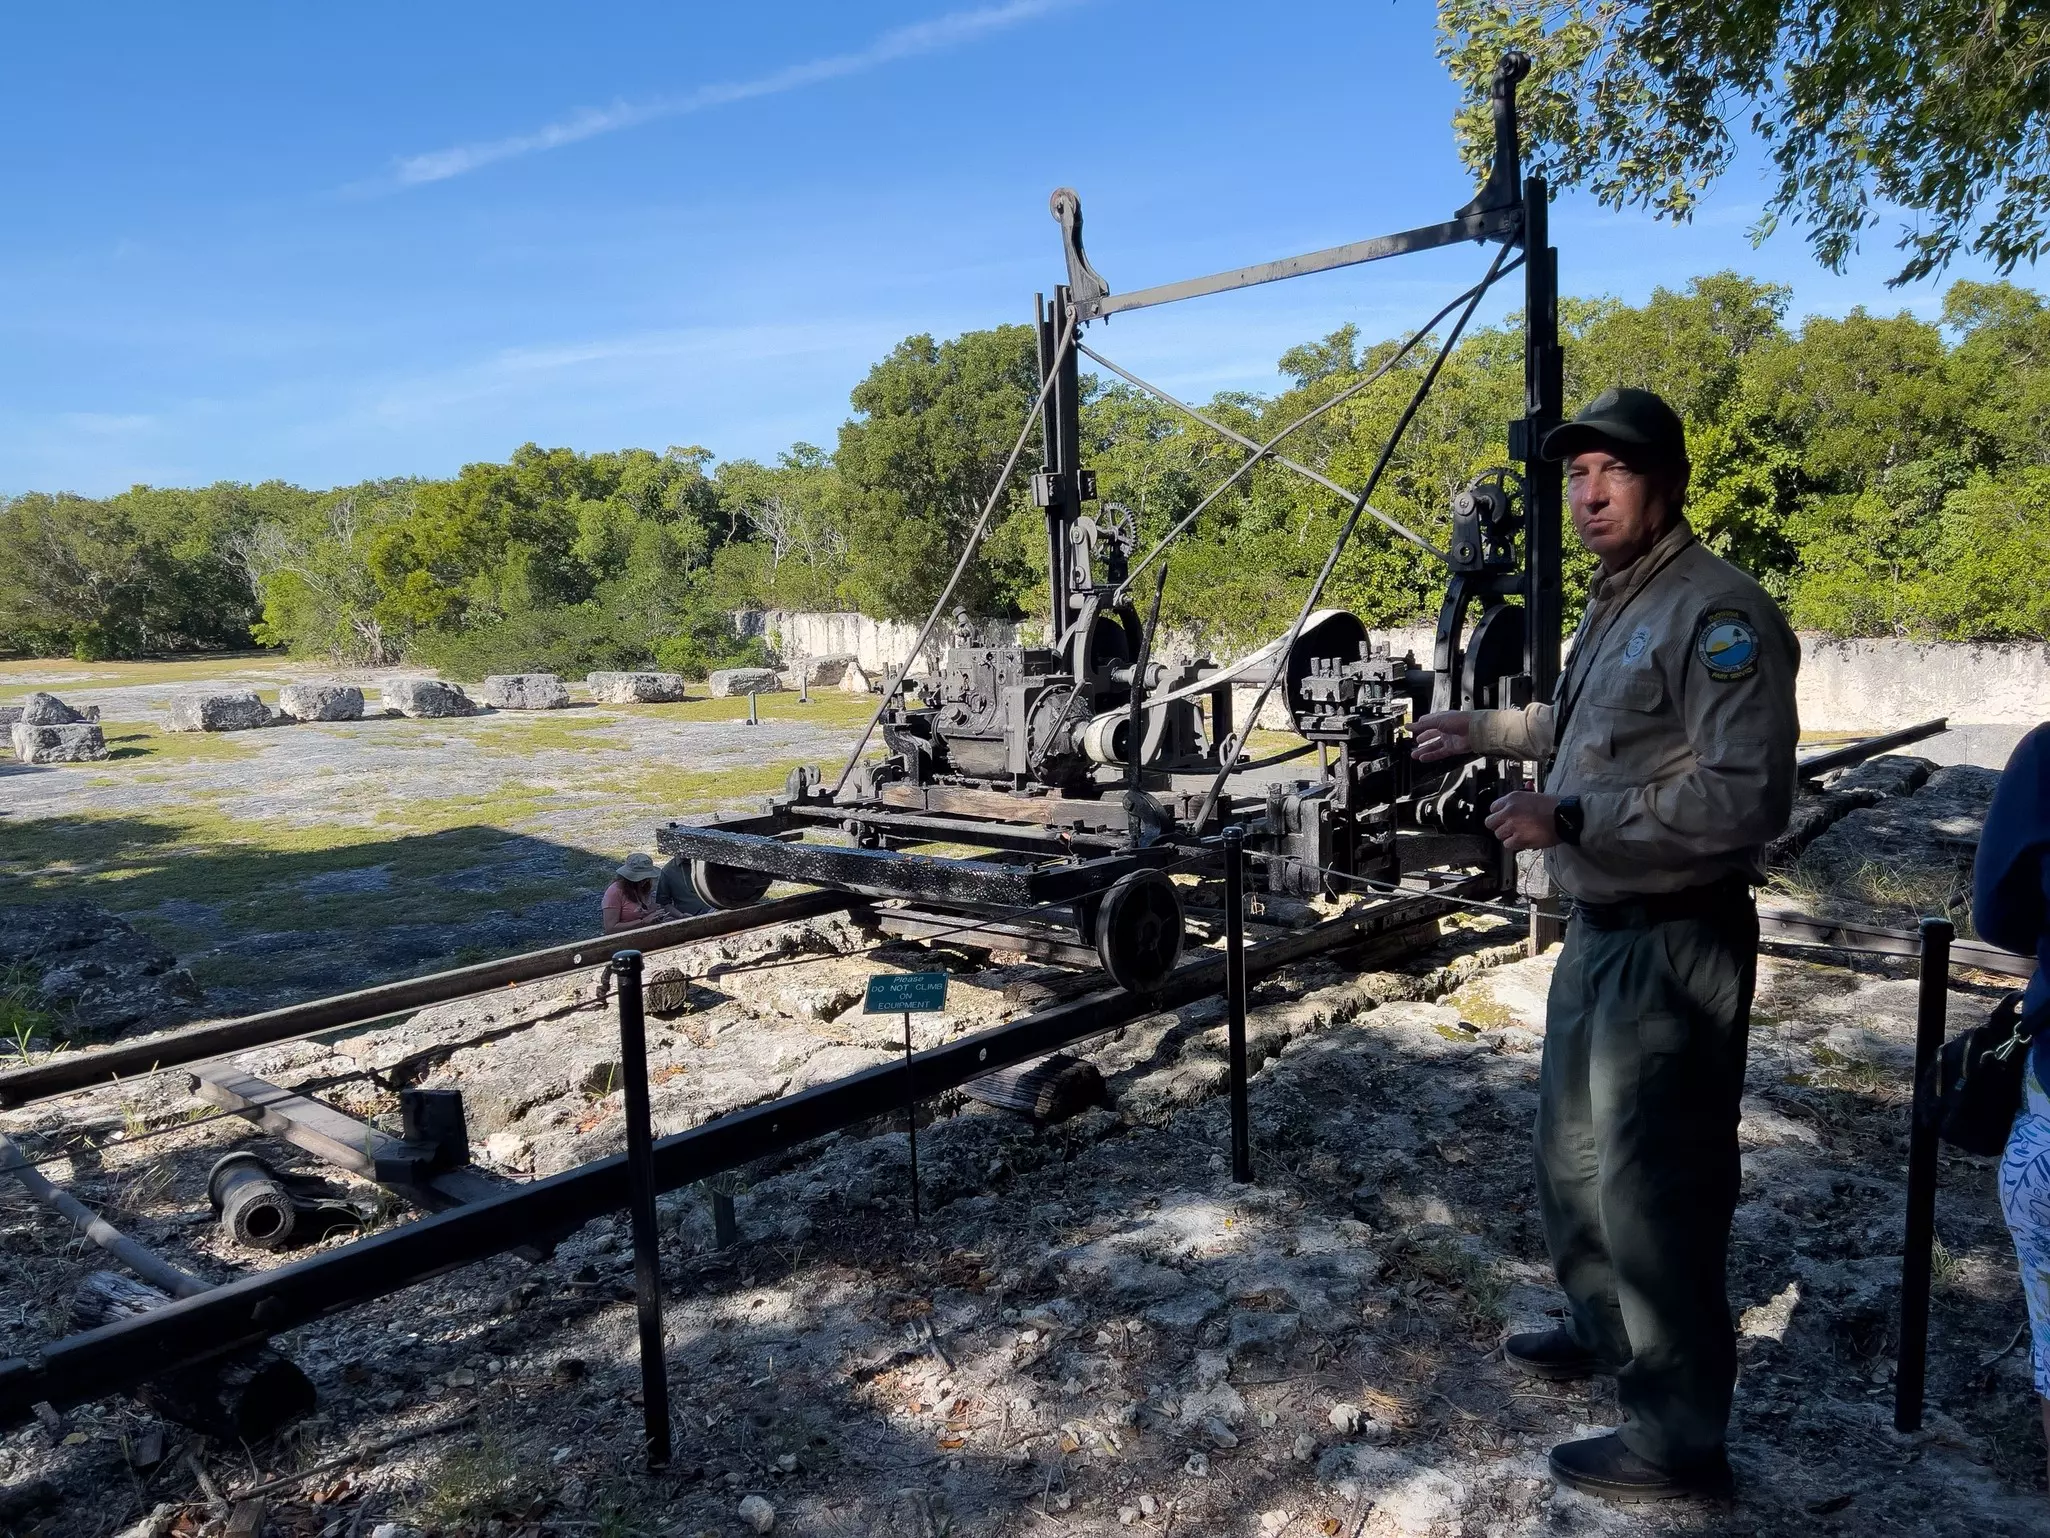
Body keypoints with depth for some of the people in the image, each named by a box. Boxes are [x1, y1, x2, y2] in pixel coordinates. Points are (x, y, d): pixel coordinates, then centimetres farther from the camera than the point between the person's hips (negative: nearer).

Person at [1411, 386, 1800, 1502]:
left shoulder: (1719, 614, -19)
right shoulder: (1615, 603, 11)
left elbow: (1746, 799, -27)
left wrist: (1572, 817, -27)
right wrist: (1486, 729, 33)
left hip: (1674, 948, -10)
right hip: (1597, 931, 10)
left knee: (1655, 1192, 0)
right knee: (1572, 1155, 23)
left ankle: (1679, 1439, 18)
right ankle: (1603, 1331, 45)